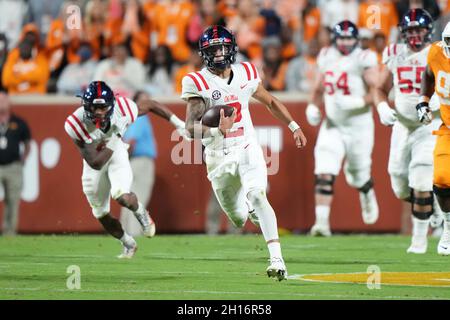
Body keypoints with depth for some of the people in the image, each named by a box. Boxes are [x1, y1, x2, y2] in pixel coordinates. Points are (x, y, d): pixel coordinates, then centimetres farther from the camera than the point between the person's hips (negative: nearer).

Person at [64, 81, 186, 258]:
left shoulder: (122, 110, -31)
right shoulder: (77, 125, -35)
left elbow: (149, 105, -9)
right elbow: (95, 163, -31)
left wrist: (178, 123, -6)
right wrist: (113, 142, -36)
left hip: (117, 156, -1)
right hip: (95, 159, 1)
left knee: (122, 197, -27)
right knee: (101, 215, 12)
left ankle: (140, 212, 9)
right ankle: (128, 244, 39)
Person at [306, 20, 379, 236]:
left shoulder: (364, 60, -10)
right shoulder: (326, 58, 5)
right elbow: (319, 89, 20)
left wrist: (356, 102, -28)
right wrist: (312, 106, 2)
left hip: (359, 127, -3)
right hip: (332, 126, 3)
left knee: (357, 177, 13)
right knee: (324, 175, -14)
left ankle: (368, 195, 48)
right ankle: (322, 222, -16)